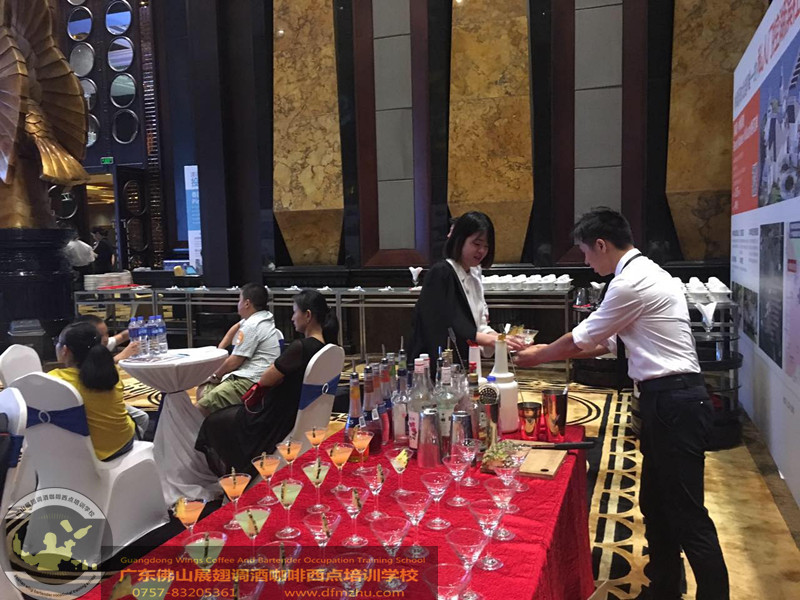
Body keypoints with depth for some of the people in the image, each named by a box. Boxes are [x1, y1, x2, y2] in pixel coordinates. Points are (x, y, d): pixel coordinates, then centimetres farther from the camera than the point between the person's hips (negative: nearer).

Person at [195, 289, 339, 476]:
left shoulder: (300, 347, -29)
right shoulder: (325, 347, -2)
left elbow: (266, 380, -16)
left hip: (277, 423, -9)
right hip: (300, 416, 9)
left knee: (213, 422, 16)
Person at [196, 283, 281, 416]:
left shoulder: (251, 326, -15)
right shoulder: (264, 316, 15)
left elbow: (234, 361, -11)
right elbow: (236, 327, 36)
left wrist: (216, 375, 6)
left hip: (250, 383, -11)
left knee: (202, 406, -21)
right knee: (203, 391, 11)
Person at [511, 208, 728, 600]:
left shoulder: (632, 282, -17)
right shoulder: (642, 274, 16)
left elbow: (581, 339, -7)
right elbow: (605, 344, 19)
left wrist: (536, 358, 8)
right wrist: (549, 351, 17)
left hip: (674, 403, -11)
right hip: (667, 401, 11)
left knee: (687, 513, -2)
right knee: (656, 504, 19)